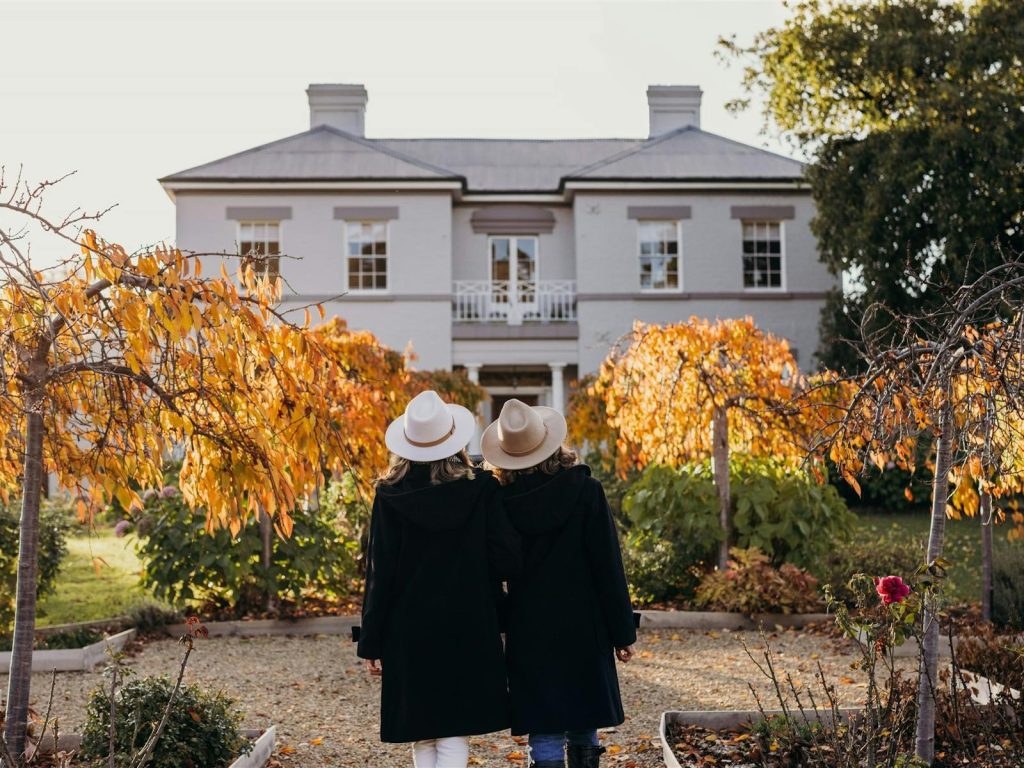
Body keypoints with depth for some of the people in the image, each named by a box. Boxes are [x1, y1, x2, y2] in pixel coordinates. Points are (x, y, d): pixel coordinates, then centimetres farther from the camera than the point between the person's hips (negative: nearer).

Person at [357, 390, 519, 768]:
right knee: (454, 736, 4)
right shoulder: (481, 489, -6)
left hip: (408, 631, 1)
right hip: (468, 629, -1)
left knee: (422, 737, 13)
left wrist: (371, 644, 1)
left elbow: (379, 573, -5)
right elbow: (506, 560, -7)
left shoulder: (390, 496, -5)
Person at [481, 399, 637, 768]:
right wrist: (623, 631, -1)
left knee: (544, 736, 6)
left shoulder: (502, 501, -7)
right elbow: (609, 567, -8)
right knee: (584, 733, 15)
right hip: (583, 629, 0)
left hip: (529, 633, 0)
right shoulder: (586, 490, -10)